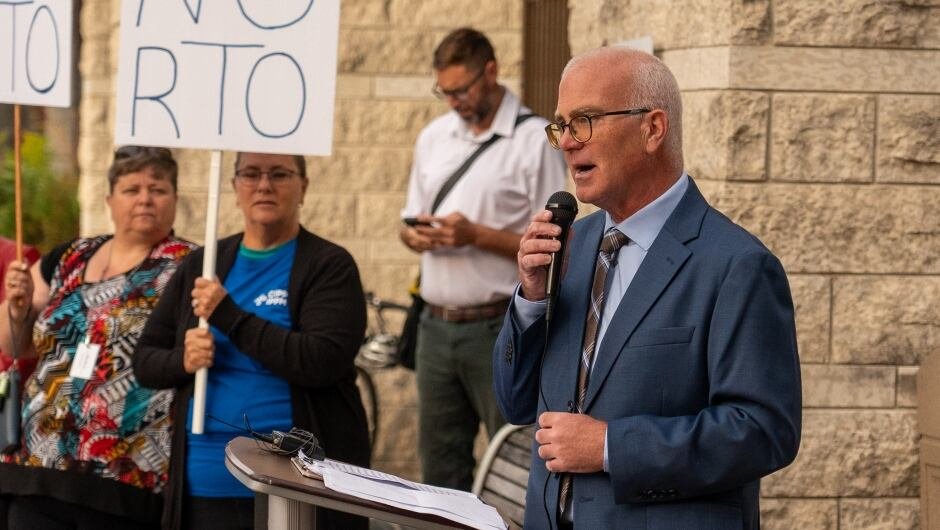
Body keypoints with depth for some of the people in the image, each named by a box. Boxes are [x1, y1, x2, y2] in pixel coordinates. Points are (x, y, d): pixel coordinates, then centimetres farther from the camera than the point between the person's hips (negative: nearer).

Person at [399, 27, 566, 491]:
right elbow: (411, 221, 21)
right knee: (440, 464, 11)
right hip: (437, 325, 6)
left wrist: (477, 236, -19)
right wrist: (414, 235, -3)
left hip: (499, 326, -6)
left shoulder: (535, 142, -7)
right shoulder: (434, 137, 13)